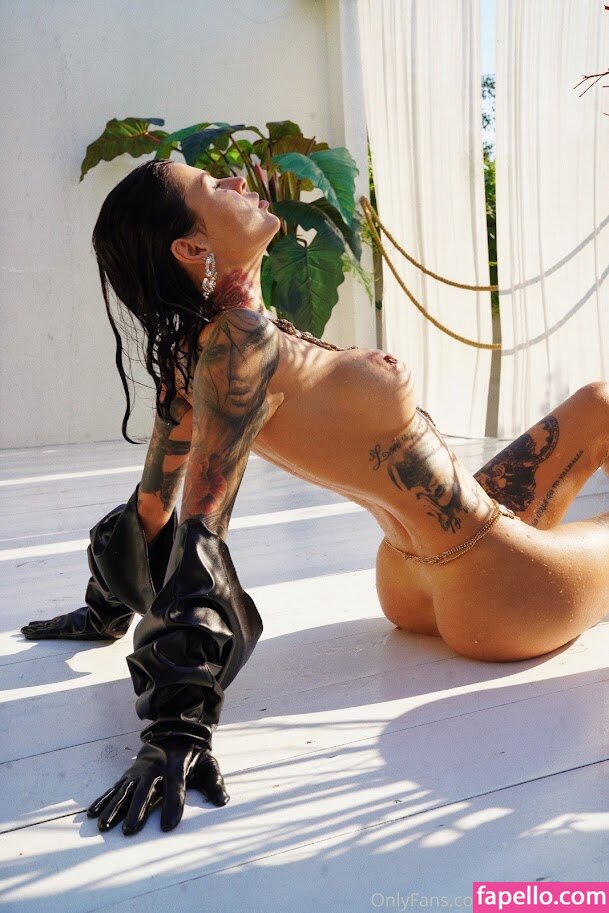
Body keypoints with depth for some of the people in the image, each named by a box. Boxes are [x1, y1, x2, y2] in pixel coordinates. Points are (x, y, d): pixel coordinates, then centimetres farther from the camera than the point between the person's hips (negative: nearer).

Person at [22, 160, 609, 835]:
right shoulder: (244, 341, -27)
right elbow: (200, 535, -32)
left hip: (419, 583, 9)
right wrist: (177, 730, -35)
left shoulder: (196, 349, -2)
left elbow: (151, 508, 4)